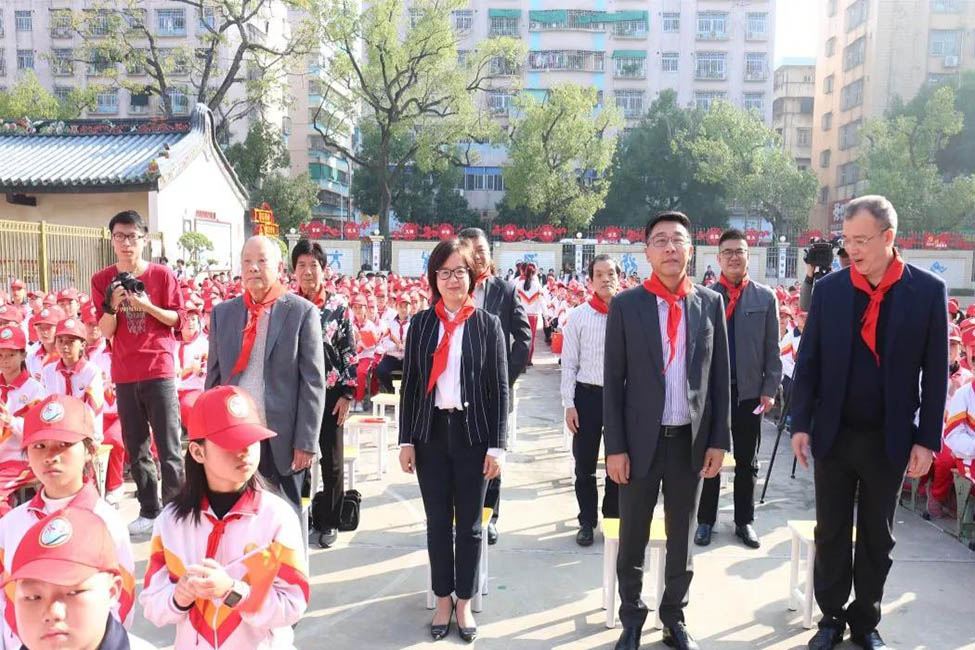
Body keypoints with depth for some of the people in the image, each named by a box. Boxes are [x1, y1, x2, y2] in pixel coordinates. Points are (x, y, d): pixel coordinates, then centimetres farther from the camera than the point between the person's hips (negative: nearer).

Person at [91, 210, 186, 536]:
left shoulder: (162, 274, -3)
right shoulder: (102, 280, 4)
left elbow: (178, 319, -1)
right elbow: (105, 332, 3)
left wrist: (146, 306, -16)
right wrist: (112, 305, -16)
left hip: (160, 370, -3)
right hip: (124, 374, 3)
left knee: (168, 448, -1)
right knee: (136, 448, 10)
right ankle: (149, 510, 21)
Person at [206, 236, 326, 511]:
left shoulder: (302, 312, -4)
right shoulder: (222, 312, 8)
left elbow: (313, 383, -6)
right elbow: (214, 377, 11)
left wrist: (306, 442, -9)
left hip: (282, 440, -3)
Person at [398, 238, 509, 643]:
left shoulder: (488, 324, -1)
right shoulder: (421, 323, 3)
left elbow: (500, 389, -2)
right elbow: (409, 384, 4)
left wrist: (497, 445, -7)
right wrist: (406, 439, 0)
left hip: (473, 433, -1)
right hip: (431, 432, 1)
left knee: (469, 524, 10)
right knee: (437, 522, 11)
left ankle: (465, 603, 26)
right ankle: (443, 599, 28)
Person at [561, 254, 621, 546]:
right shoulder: (578, 316, -2)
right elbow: (569, 364, 1)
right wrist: (569, 404, -3)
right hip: (587, 394, 0)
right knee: (585, 462, 10)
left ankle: (613, 518, 31)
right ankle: (587, 521, 27)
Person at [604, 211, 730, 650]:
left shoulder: (710, 303, 2)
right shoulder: (625, 305, -4)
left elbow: (721, 377, 5)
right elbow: (612, 381, -5)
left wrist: (719, 439, 0)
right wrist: (615, 446, -9)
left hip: (692, 439, 2)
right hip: (641, 439, -2)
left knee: (682, 536, 16)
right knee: (632, 539, 11)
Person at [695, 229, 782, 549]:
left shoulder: (766, 297, 3)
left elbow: (772, 348, 2)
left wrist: (770, 389, -4)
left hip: (750, 391, 1)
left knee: (747, 462, 12)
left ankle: (744, 521, 27)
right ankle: (706, 520, 23)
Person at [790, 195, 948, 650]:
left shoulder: (928, 290, -5)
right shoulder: (828, 289, -2)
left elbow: (935, 372, -3)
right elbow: (808, 362, 0)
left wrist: (927, 439, -5)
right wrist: (800, 425, -5)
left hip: (890, 439, 0)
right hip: (833, 434, 1)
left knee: (877, 537, 14)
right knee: (831, 533, 11)